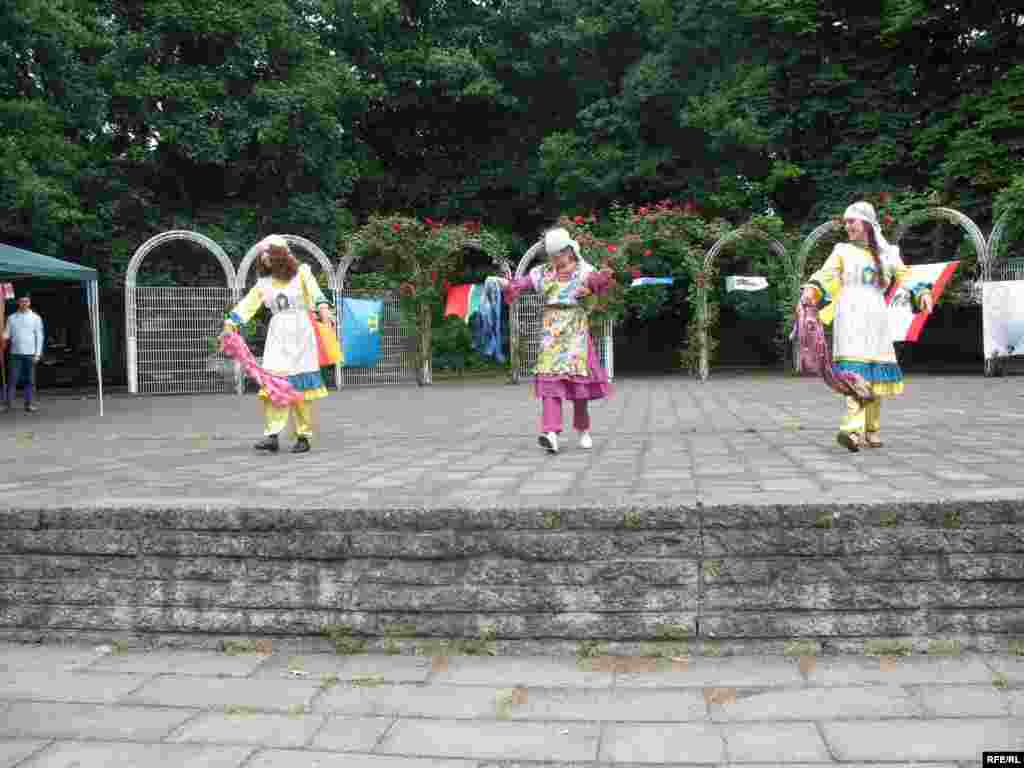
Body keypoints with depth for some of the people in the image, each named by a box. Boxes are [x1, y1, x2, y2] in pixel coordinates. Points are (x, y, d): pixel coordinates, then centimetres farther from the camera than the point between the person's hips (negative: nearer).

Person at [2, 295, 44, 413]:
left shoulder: (35, 318, 5)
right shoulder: (12, 318, 9)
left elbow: (39, 336, 3)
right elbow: (7, 334, 8)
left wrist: (38, 353, -4)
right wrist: (5, 337, -17)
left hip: (30, 354, -1)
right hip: (16, 354, 1)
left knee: (30, 380, 2)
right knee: (12, 379, -2)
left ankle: (29, 404, 7)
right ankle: (7, 403, 2)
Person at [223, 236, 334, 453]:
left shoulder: (301, 272, 2)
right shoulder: (264, 282, 13)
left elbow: (315, 291, -15)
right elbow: (247, 303, 10)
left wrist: (323, 307, -34)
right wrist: (230, 323, -1)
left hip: (300, 333, -3)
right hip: (278, 335, 3)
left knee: (301, 385, -1)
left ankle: (304, 436, 5)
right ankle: (272, 435, -11)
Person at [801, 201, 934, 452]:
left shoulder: (887, 254, 17)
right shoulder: (842, 251, 11)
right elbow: (825, 275, -3)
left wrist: (922, 292, -5)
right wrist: (811, 289, -23)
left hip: (876, 318, 3)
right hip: (851, 317, -3)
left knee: (876, 375, 4)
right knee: (856, 373, -18)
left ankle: (871, 431, 14)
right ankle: (853, 429, -29)